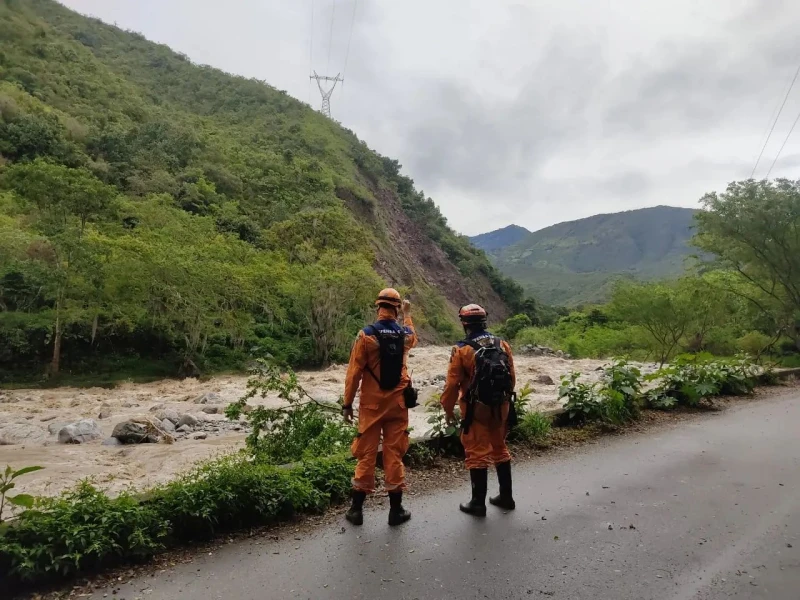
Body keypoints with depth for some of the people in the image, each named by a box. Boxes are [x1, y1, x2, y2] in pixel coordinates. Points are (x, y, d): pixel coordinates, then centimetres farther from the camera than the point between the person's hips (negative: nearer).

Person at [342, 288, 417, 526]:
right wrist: (407, 314, 42)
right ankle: (396, 510, 16)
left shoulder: (366, 335, -11)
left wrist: (347, 403, -2)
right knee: (394, 455, 8)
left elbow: (354, 373, -10)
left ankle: (356, 509, 16)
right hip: (397, 403, 2)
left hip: (371, 403, -2)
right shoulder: (405, 334, 0)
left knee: (366, 454, 7)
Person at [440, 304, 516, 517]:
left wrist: (448, 408, 2)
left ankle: (478, 503, 14)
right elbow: (512, 378, 6)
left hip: (476, 408, -5)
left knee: (478, 454, 5)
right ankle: (506, 496, 30)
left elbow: (452, 383, -11)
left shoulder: (462, 350, -13)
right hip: (500, 407, 5)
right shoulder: (503, 345, 1)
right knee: (500, 449, 19)